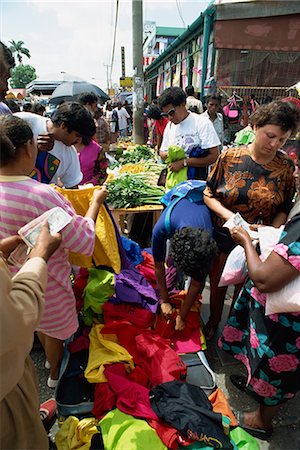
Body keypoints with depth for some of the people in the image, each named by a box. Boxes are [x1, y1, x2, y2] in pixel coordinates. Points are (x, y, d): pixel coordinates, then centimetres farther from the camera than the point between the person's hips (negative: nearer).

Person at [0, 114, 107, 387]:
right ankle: (56, 373, 53)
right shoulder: (42, 195, -36)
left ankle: (50, 357, 63)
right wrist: (96, 202, -15)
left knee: (41, 321, 34)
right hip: (44, 281, -6)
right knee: (55, 328, 25)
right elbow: (83, 243, -28)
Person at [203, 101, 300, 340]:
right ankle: (213, 321, 49)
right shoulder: (230, 157, -12)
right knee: (217, 283, 18)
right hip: (223, 236, 0)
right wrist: (227, 214, -22)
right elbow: (209, 194, -6)